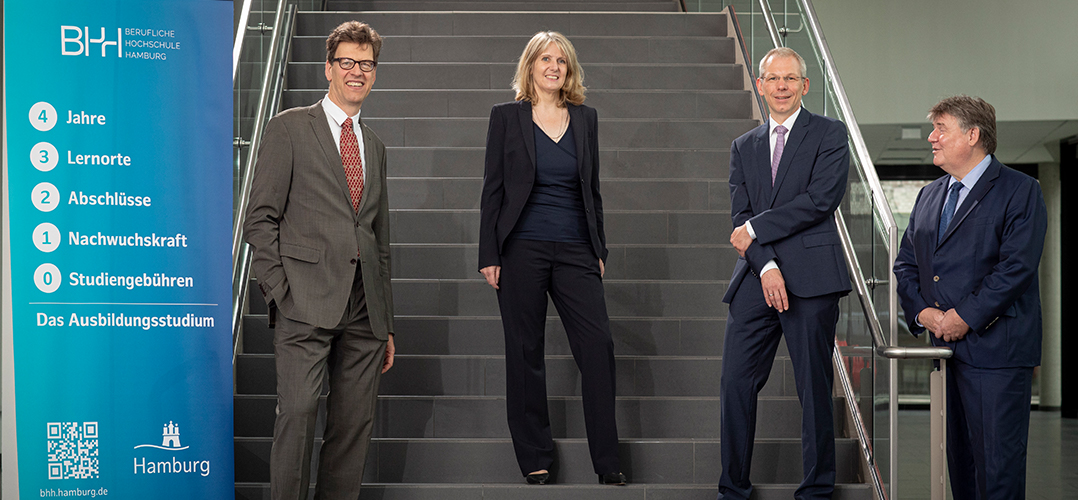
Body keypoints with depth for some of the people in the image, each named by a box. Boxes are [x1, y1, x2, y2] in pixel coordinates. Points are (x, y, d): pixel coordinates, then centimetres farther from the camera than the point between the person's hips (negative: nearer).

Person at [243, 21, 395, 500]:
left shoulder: (375, 146, 22)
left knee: (354, 423, 3)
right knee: (297, 411, -14)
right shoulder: (289, 128, 5)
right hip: (307, 299, -5)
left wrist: (387, 324, 19)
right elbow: (260, 217, 0)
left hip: (364, 306, 5)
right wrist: (278, 290, -10)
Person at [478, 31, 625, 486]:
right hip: (521, 249, -2)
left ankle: (607, 465, 0)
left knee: (598, 344, -8)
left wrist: (599, 251, 12)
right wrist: (488, 255, -4)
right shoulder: (506, 117, 4)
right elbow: (493, 188, 2)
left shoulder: (585, 119, 12)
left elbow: (592, 189, 16)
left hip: (575, 251, 2)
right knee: (525, 354, 2)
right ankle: (535, 463, 12)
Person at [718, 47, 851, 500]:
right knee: (736, 384, 1)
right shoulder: (743, 147, 17)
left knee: (815, 389, 0)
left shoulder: (829, 134, 4)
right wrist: (766, 266, -10)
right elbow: (741, 216, 7)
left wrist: (756, 230, -7)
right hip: (754, 279, 4)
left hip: (811, 278, -4)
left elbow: (822, 198, -10)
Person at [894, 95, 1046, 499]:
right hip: (943, 346, 7)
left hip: (995, 350, -7)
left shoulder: (1020, 191, -4)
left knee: (997, 462, -5)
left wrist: (965, 316, -17)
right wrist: (921, 311, -3)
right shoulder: (929, 195, 17)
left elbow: (1016, 266, -14)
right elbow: (905, 263, 15)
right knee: (958, 457, 13)